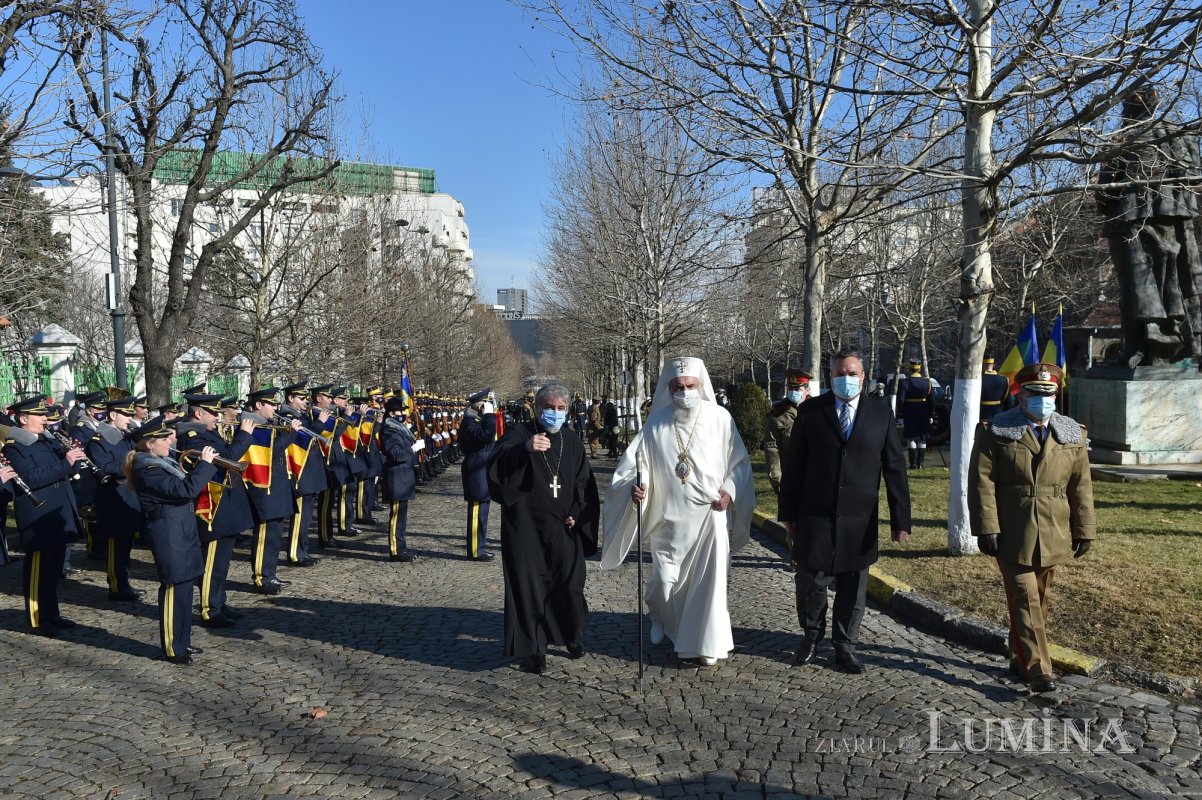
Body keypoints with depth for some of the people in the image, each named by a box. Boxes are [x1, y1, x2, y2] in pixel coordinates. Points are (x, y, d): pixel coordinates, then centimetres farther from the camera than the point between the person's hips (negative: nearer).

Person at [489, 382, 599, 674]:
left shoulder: (572, 443, 11)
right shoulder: (520, 434, -4)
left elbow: (585, 485, 17)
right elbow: (497, 464, -24)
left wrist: (578, 514, 1)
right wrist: (525, 448, -43)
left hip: (564, 530, 4)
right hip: (526, 528, -3)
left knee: (569, 584, 4)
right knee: (529, 586, -1)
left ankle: (573, 636, 28)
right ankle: (533, 649, 13)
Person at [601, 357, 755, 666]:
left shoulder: (720, 418, -4)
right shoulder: (656, 423, -3)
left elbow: (739, 461, 3)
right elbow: (636, 462, -2)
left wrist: (729, 491, -9)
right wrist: (636, 487, -20)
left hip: (710, 515, -1)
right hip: (669, 517, 1)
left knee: (709, 579, -3)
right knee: (666, 580, 7)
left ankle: (708, 641, 13)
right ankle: (662, 618, 39)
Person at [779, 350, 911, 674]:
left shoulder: (881, 411, 1)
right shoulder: (810, 411, 0)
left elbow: (894, 468, 1)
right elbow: (794, 465, 2)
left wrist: (900, 519, -2)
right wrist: (788, 512, 2)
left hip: (859, 521, 1)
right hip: (814, 517, 0)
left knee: (853, 587, 10)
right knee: (811, 581, 7)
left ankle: (845, 646, 28)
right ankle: (811, 635, 31)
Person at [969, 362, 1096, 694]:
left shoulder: (1073, 434, 8)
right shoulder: (995, 431, -4)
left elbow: (1081, 486, 10)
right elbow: (982, 482, -8)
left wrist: (1084, 530, 7)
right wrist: (987, 528, -13)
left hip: (1052, 537, 5)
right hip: (1012, 537, -4)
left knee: (1040, 601, 12)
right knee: (1025, 601, -6)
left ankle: (1020, 659, 26)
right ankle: (1038, 670, -4)